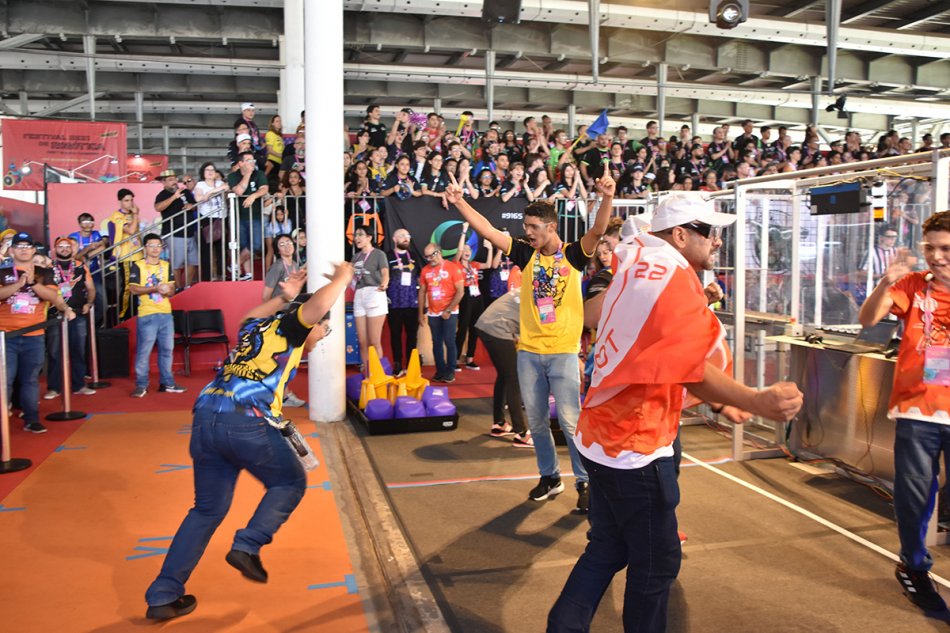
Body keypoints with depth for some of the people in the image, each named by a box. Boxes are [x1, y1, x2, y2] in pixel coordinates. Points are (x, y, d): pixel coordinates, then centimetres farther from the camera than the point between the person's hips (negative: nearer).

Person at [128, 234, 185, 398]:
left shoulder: (166, 266, 12)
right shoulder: (138, 266, -2)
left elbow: (172, 288, 12)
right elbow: (133, 289, -9)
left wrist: (167, 291, -12)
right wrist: (155, 288, -20)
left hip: (166, 314, 5)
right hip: (147, 315, -5)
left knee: (167, 349, 9)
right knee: (143, 351, -3)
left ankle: (167, 383, 18)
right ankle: (141, 385, 6)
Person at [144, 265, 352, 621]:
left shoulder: (255, 324, 27)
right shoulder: (290, 325, 8)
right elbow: (317, 304, -13)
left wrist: (283, 297, 52)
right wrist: (341, 279, 6)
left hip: (205, 419, 7)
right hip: (246, 422, -7)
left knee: (208, 509, 19)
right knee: (291, 482, 17)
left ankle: (162, 597, 19)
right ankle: (247, 546, 2)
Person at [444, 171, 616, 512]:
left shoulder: (573, 254, -2)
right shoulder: (526, 254, 5)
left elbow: (598, 230, -18)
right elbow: (487, 230, 0)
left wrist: (607, 198, -35)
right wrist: (459, 202, -6)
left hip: (564, 352, -4)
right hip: (529, 352, 4)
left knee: (570, 420, -4)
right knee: (536, 421, 12)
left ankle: (586, 482, 11)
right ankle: (550, 476, 29)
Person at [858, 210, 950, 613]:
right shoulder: (913, 285, 0)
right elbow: (867, 319, -14)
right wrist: (886, 282, -30)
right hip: (917, 412, -1)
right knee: (914, 497, 8)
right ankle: (914, 567, 28)